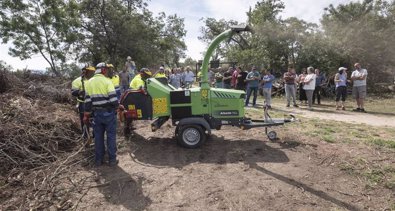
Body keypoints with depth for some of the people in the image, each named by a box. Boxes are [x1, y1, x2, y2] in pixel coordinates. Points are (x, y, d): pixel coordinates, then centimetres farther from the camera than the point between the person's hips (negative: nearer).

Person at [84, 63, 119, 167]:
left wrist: (86, 115, 12)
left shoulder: (90, 82, 8)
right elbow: (113, 97, -17)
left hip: (96, 112, 5)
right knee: (111, 135, 4)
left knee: (98, 136, 12)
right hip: (108, 112, -5)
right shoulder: (107, 81, -10)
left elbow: (88, 100, 8)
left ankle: (98, 160, 20)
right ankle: (112, 160, 10)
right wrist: (117, 107, 1)